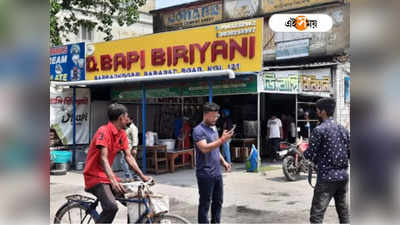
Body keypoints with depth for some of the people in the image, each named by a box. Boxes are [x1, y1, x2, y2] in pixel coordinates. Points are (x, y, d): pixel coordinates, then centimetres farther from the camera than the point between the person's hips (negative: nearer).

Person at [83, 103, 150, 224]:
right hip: (95, 176, -8)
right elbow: (103, 158, -26)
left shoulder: (122, 134, 7)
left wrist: (142, 176, -2)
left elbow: (129, 157, 6)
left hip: (108, 175, 8)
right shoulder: (104, 131, -17)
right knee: (111, 207, -28)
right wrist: (113, 181, -37)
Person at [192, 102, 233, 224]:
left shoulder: (214, 128, 13)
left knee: (218, 202, 16)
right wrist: (222, 140, -31)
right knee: (205, 204, 1)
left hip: (217, 173, 8)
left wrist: (223, 161, 10)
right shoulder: (198, 130, -14)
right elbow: (205, 148, -27)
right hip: (205, 174, -8)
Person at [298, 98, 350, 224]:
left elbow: (311, 156, -10)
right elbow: (349, 153, 11)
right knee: (344, 213, 14)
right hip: (343, 176, 7)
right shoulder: (343, 130, 10)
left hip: (326, 177, -7)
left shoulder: (319, 130, -11)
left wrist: (302, 150, 10)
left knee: (316, 216, -4)